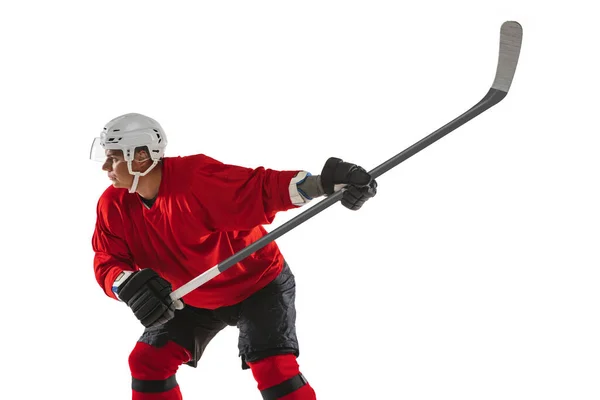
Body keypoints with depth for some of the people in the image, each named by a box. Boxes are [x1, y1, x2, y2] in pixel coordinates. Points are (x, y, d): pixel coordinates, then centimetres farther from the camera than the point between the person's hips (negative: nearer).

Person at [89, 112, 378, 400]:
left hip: (257, 284, -6)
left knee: (272, 366, -22)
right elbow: (106, 262, -14)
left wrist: (323, 182, -51)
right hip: (196, 299, 6)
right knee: (147, 361, 0)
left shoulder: (196, 177, -32)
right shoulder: (113, 206, -13)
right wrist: (127, 286, -39)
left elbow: (261, 188, -35)